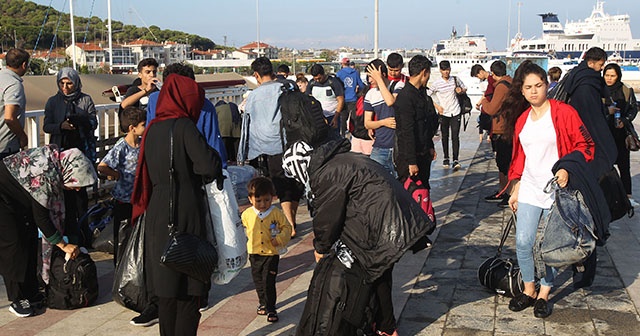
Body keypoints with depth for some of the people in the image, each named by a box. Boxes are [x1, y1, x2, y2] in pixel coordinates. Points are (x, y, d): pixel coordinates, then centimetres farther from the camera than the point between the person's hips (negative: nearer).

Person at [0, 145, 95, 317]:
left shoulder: (55, 160, -9)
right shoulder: (45, 176, -35)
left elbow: (53, 209, 1)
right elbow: (41, 218, -25)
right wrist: (63, 245, -18)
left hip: (16, 200, 9)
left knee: (29, 239, 8)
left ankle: (30, 292, 16)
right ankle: (17, 300, 1)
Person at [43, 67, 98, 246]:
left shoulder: (85, 100, 6)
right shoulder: (53, 102, 11)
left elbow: (94, 123, 0)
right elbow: (46, 126, 6)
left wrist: (80, 120, -20)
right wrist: (61, 126, -15)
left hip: (82, 150, -1)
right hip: (61, 151, 2)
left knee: (80, 189, -6)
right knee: (66, 190, -1)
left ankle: (83, 229, 2)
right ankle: (71, 230, 5)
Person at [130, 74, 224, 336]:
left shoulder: (152, 129, 8)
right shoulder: (184, 126, -11)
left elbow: (149, 172, 14)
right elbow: (210, 166, -19)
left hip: (157, 213, 6)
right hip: (185, 214, -6)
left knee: (166, 286, 16)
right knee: (189, 288, 3)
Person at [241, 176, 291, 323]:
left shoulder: (276, 213, -8)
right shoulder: (247, 214, -2)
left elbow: (286, 227, -1)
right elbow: (242, 231, 13)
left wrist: (279, 239, -16)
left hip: (271, 253, -3)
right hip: (254, 254, 3)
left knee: (268, 282, -7)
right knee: (258, 281, 16)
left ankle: (271, 309, 4)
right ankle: (263, 303, 36)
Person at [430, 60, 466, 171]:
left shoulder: (455, 80, 3)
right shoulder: (436, 83, -4)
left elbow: (464, 88, 19)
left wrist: (460, 90, -4)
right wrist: (437, 106, -7)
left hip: (456, 113, 1)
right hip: (444, 113, 0)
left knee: (455, 137, -6)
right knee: (445, 137, 10)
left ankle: (456, 160, -7)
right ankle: (446, 158, 23)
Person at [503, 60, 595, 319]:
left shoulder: (563, 113, -7)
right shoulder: (521, 119, 10)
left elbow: (585, 145, -6)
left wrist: (567, 168, -21)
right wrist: (515, 188, 15)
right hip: (529, 189, 4)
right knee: (523, 242, 0)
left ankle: (544, 294, 19)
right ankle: (528, 290, 19)